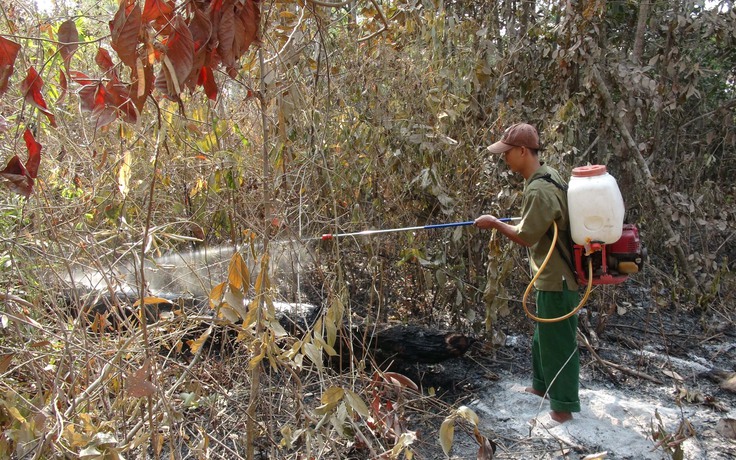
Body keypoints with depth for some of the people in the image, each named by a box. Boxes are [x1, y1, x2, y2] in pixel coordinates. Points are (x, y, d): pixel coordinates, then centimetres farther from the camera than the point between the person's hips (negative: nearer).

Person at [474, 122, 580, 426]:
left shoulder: (540, 190, -26)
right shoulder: (548, 176, 6)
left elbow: (526, 236, -20)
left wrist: (495, 223, -8)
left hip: (556, 279, -10)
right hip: (554, 274, 10)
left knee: (557, 341, 2)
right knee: (543, 335, 24)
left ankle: (563, 408, 16)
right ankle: (542, 386, 42)